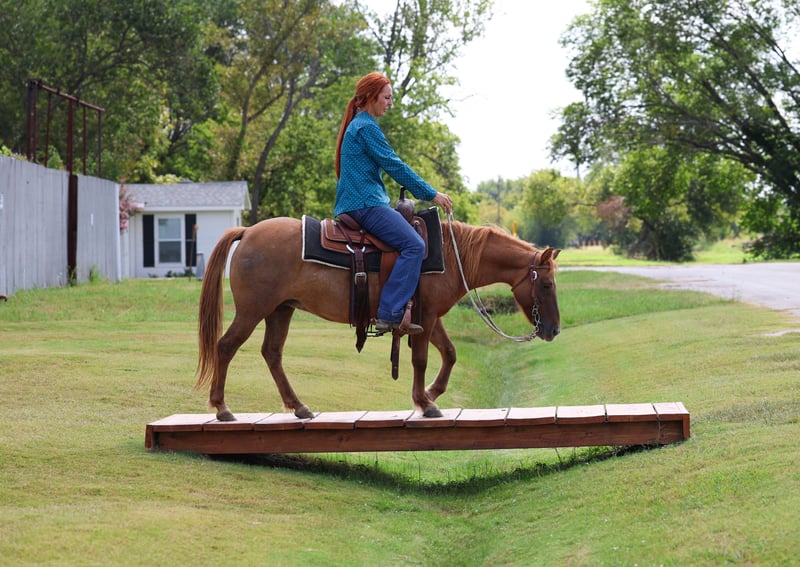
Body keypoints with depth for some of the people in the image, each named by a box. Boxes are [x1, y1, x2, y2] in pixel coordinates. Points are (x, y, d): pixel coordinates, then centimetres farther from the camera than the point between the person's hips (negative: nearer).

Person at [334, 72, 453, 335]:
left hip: (357, 203, 11)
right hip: (365, 203, -11)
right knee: (414, 245, -22)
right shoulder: (366, 127, -10)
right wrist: (431, 194, -9)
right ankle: (389, 315, -27)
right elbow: (394, 166, -14)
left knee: (413, 241, 17)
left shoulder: (358, 125, 22)